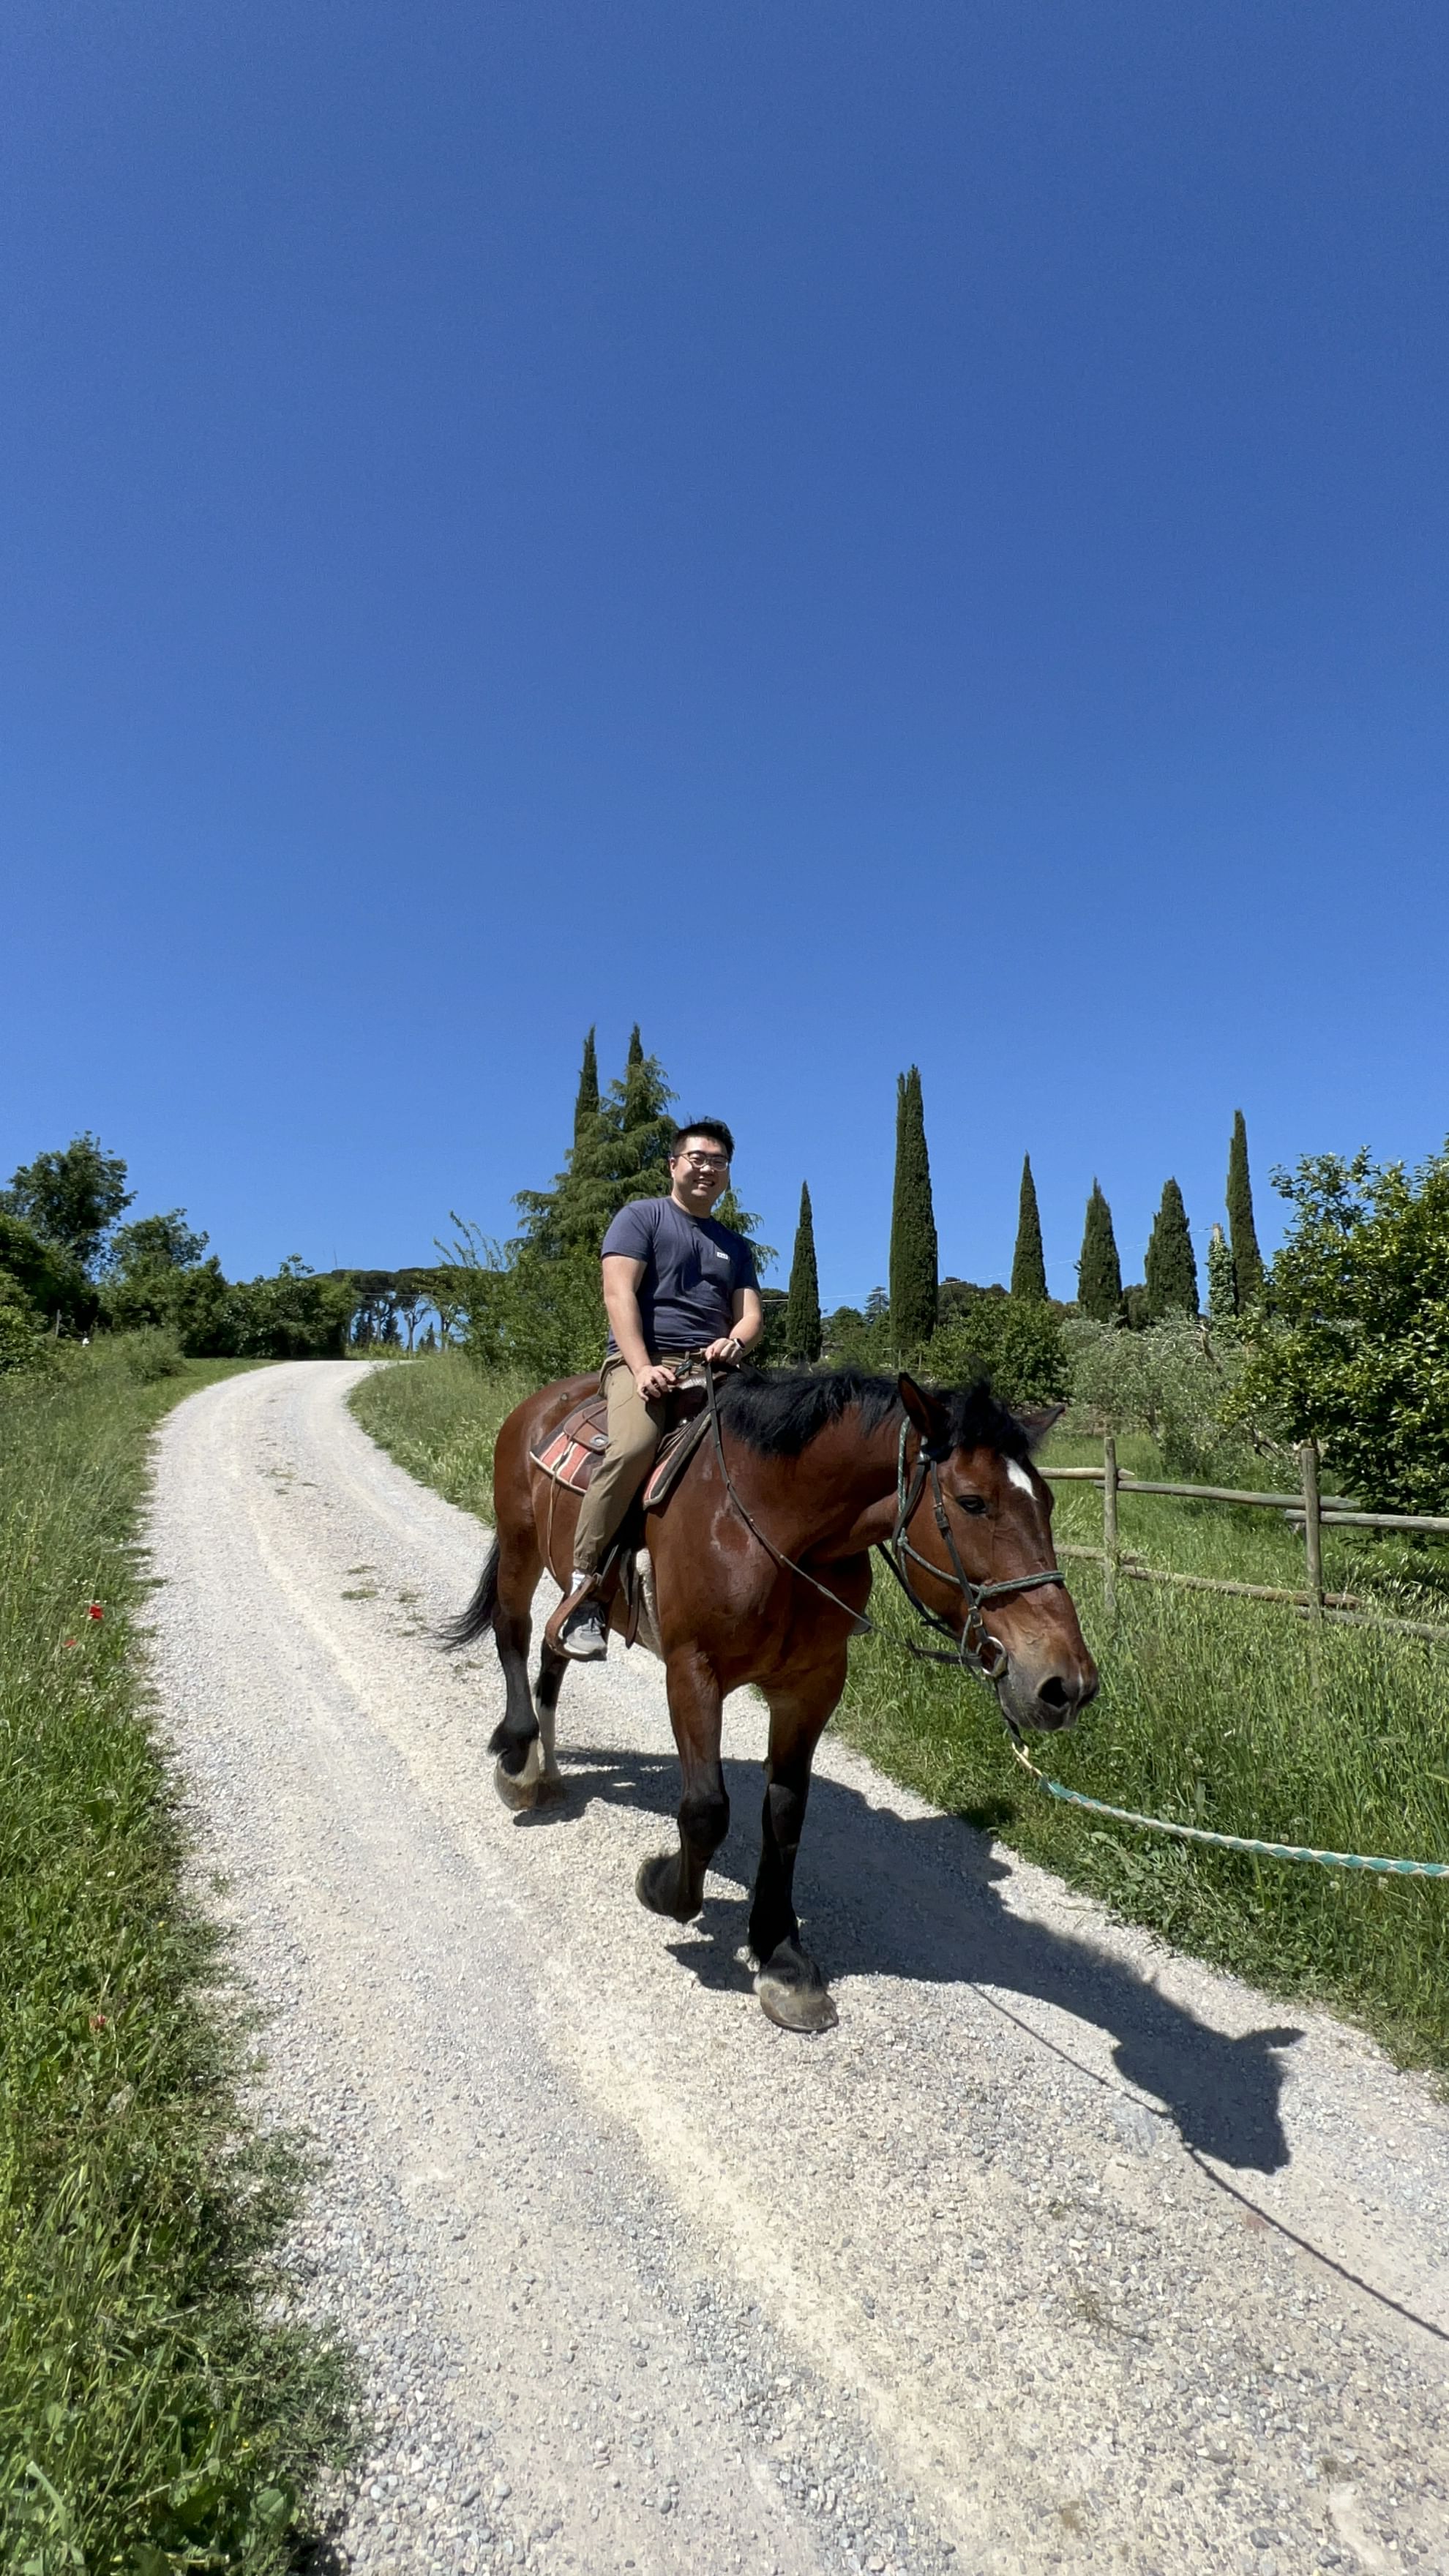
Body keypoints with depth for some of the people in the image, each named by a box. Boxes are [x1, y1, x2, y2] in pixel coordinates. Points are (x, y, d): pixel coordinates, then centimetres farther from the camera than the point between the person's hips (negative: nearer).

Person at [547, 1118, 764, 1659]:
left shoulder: (735, 1245, 25)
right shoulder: (640, 1217, 8)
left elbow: (751, 1312, 14)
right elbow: (619, 1293, -5)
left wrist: (734, 1341, -11)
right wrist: (642, 1367, -19)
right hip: (643, 1360, -5)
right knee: (634, 1445, -35)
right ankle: (584, 1588, -26)